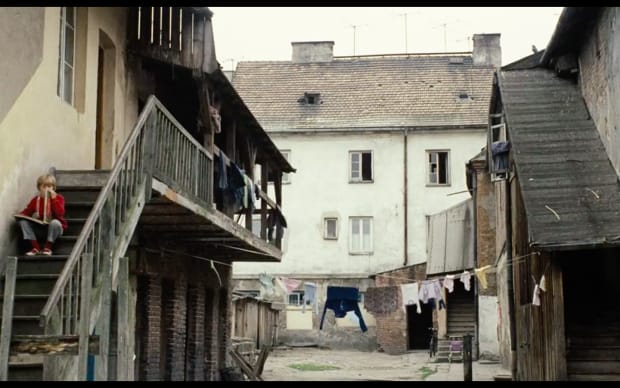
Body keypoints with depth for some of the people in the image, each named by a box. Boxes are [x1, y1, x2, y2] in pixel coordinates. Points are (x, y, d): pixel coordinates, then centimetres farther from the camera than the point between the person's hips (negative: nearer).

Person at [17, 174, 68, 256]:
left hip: (55, 227, -4)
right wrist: (20, 215, -16)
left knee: (55, 223, -38)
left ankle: (48, 248, -15)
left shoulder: (59, 198, -9)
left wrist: (53, 198, -28)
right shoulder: (35, 199, 2)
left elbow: (60, 213, -25)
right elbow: (27, 211, 7)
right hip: (40, 227, 4)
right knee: (23, 221, -13)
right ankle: (36, 247, -14)